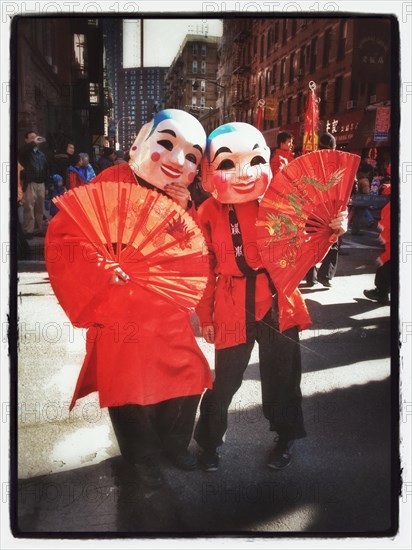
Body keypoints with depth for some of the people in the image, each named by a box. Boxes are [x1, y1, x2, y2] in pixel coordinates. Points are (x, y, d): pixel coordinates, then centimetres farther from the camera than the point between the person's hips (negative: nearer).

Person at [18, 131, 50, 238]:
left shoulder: (41, 154, 16)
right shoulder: (25, 152, 1)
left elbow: (46, 169, 16)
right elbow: (20, 152, -25)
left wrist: (46, 185, 12)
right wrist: (33, 143, -21)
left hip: (41, 184, 5)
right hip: (30, 184, -5)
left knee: (40, 209, 8)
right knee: (29, 208, -7)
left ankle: (39, 229, 16)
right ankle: (28, 230, -3)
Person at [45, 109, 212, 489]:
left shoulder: (185, 201, 3)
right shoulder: (114, 184, -15)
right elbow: (64, 238, -18)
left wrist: (185, 215, -15)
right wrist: (103, 268, -32)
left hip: (172, 319, 5)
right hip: (123, 320, -5)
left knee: (188, 384, 15)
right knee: (132, 394, 10)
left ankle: (175, 443, 44)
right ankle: (143, 458, 38)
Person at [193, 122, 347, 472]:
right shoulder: (209, 213, -7)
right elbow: (204, 269, -1)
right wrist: (205, 315, 2)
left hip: (279, 306, 2)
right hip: (233, 309, -2)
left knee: (282, 377, 15)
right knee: (226, 380, 7)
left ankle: (286, 438, 40)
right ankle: (209, 440, 33)